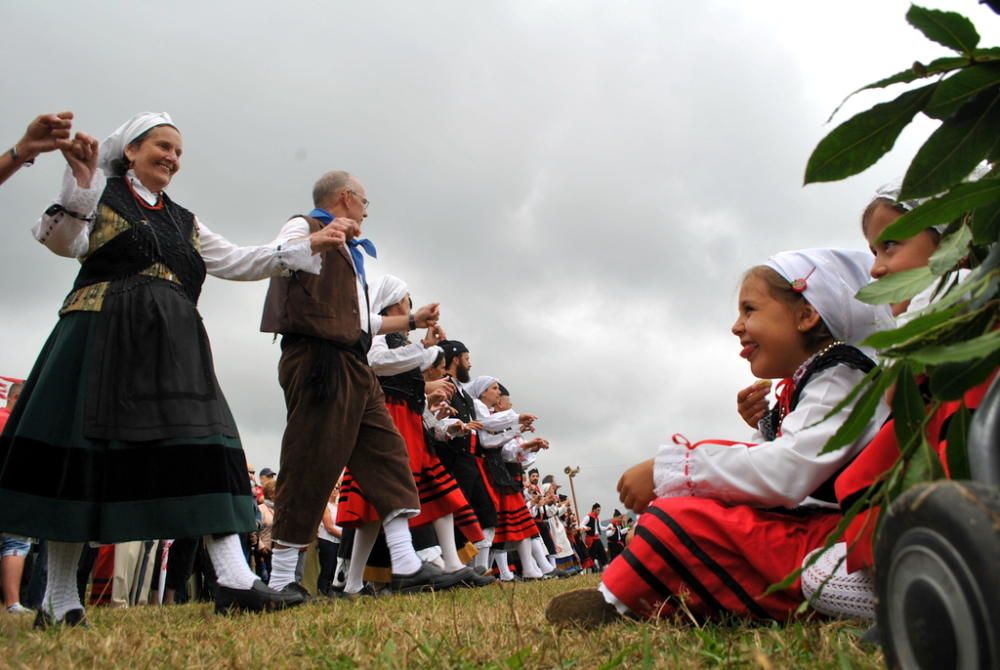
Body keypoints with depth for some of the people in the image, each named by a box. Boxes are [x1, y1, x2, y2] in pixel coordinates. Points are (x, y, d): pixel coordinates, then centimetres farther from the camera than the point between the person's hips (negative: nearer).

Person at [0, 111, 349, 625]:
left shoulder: (184, 222, 23)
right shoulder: (100, 197, 9)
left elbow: (237, 261, 19)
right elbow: (63, 242, -6)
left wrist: (307, 247, 12)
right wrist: (80, 185, -22)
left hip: (171, 347, 5)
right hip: (102, 337, -4)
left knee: (203, 447, -9)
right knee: (79, 455, -4)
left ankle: (234, 582, -15)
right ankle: (59, 599, 7)